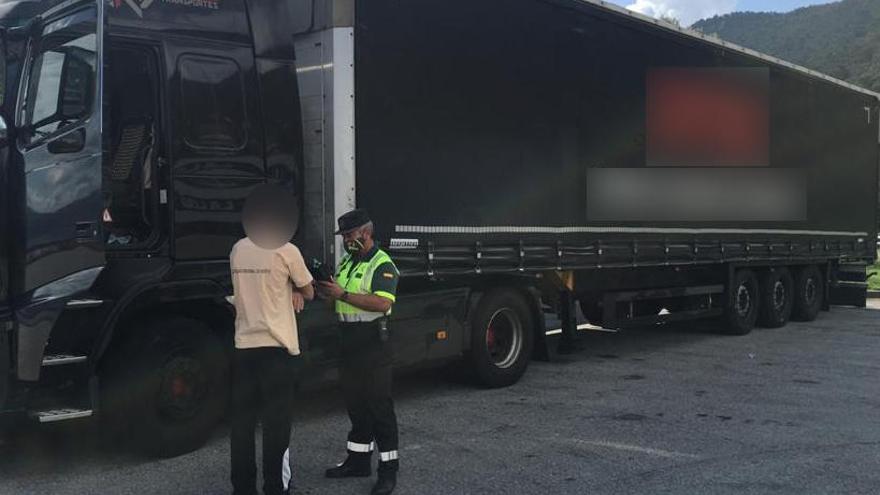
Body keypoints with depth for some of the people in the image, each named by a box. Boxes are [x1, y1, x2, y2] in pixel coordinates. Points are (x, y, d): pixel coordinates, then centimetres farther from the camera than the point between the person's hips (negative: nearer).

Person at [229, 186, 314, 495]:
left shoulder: (238, 250, 8)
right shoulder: (286, 251, -9)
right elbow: (308, 293, 2)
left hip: (243, 346, 5)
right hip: (277, 347, -5)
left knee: (242, 420, 10)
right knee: (276, 423, 1)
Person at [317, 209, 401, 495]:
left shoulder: (382, 264, -12)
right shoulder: (346, 262, 16)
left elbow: (382, 303, -26)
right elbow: (337, 300, 21)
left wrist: (342, 294, -25)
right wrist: (326, 290, -2)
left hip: (373, 344, -8)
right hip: (350, 343, 9)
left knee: (379, 406, -4)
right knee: (355, 404, 15)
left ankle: (389, 470, 3)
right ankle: (358, 461, 27)